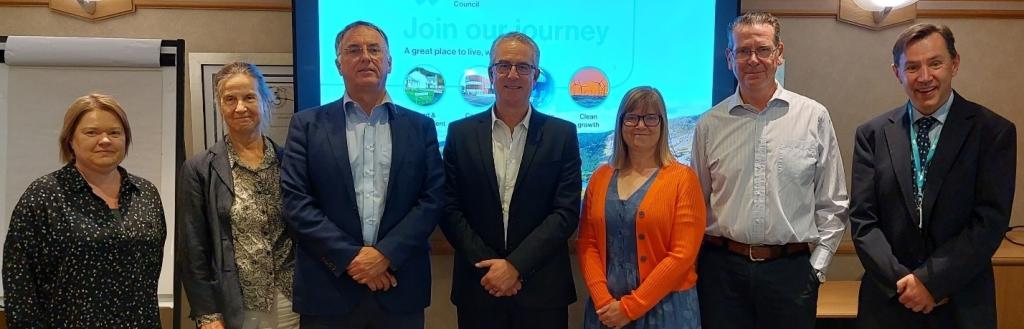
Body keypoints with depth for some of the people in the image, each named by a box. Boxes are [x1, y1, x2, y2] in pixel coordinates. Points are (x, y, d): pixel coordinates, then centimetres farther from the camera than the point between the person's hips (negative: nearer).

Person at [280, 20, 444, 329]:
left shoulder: (420, 126, 7)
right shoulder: (307, 125, 4)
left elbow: (433, 199, -1)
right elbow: (295, 201, -4)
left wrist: (385, 254, -12)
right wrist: (350, 257, -12)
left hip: (401, 290, 1)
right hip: (328, 290, -1)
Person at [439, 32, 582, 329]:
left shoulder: (562, 134, 0)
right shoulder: (461, 132, 3)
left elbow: (567, 212, -5)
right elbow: (450, 209, 0)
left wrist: (515, 265, -13)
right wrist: (488, 265, -10)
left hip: (543, 292, 0)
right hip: (478, 288, 1)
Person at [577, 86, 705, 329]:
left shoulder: (682, 179, -5)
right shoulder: (600, 177, 6)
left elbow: (683, 254, -11)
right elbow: (587, 244, 4)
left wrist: (630, 307, -13)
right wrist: (604, 301, -10)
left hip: (665, 308, -3)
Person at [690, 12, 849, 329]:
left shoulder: (814, 117, 1)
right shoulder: (710, 124, 3)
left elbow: (832, 203, 5)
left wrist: (816, 264, 0)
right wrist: (696, 264, 5)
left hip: (791, 268, -1)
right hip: (722, 267, 1)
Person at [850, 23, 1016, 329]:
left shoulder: (994, 132, -3)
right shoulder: (872, 134, 1)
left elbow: (990, 221, -10)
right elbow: (863, 221, -3)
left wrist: (931, 280, -15)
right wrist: (903, 281, -14)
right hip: (887, 303, 1)